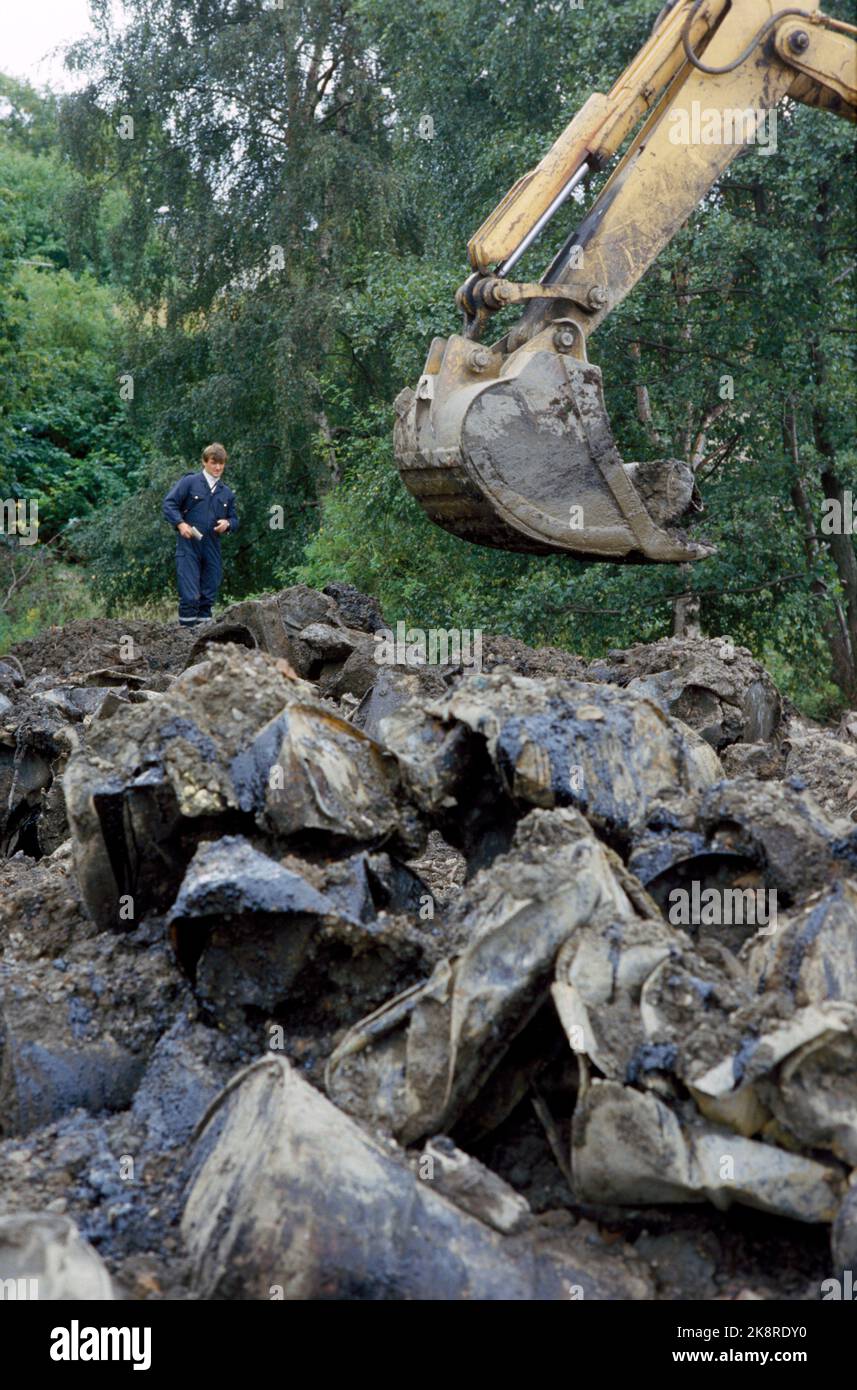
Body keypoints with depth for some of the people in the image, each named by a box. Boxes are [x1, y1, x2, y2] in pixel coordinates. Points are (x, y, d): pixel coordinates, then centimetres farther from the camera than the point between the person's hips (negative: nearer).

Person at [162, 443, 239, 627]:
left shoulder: (227, 493, 15)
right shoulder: (190, 482, 1)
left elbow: (234, 519, 21)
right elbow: (169, 503, -1)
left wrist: (227, 524, -2)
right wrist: (180, 523, -15)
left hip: (212, 548, 5)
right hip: (188, 545, -5)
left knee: (209, 593, 8)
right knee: (189, 594, -10)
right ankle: (187, 626, -5)